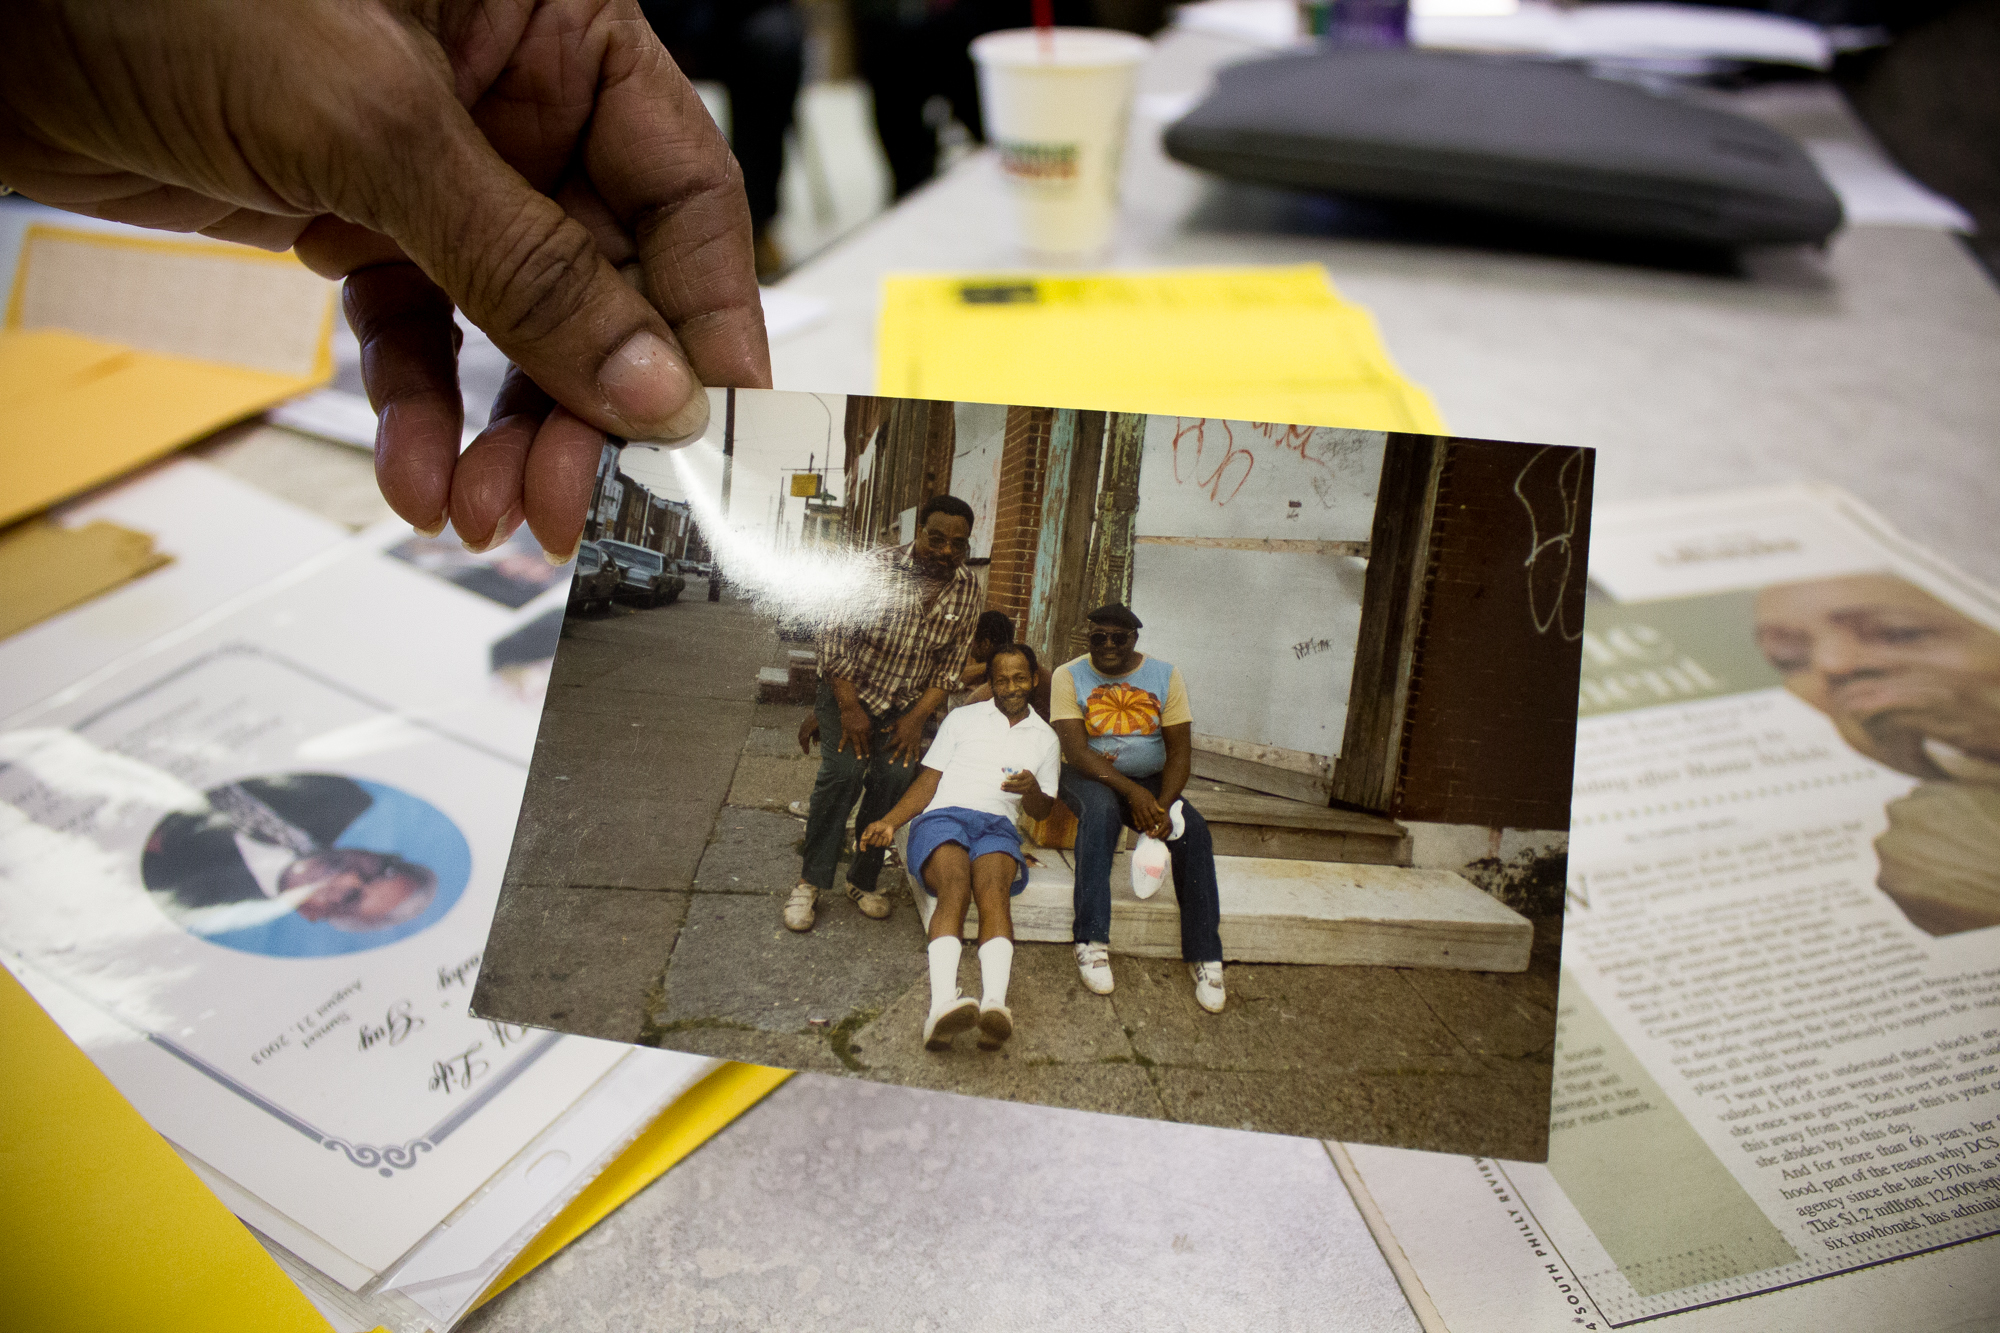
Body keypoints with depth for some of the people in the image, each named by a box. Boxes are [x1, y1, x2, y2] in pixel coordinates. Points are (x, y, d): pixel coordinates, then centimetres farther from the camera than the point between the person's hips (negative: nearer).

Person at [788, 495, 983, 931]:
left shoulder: (968, 590, -7)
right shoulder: (877, 568, -19)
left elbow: (951, 664, -1)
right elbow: (833, 638, -16)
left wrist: (918, 717, -11)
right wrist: (850, 709, -18)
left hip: (908, 703, 3)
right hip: (850, 691, -3)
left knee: (895, 775, -16)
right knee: (844, 769, -21)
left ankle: (863, 881, 2)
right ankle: (811, 883, -10)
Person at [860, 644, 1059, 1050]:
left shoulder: (1045, 739, 26)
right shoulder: (963, 718, 23)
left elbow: (1041, 811, 22)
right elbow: (929, 780, 17)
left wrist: (1032, 790, -3)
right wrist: (890, 821, 1)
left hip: (999, 826, 1)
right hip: (943, 816, -1)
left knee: (993, 889, -35)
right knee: (955, 888, -35)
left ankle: (994, 1002, -58)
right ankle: (943, 1004, -56)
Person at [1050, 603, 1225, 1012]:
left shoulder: (1165, 676, 2)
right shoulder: (1070, 676, -4)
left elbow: (1180, 752, -3)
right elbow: (1075, 750, -15)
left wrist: (1162, 804, -22)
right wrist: (1132, 792, -28)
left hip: (1149, 780, 2)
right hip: (1088, 778, -2)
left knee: (1193, 828, -25)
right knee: (1101, 809, -36)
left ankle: (1205, 956, -23)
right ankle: (1091, 941, -36)